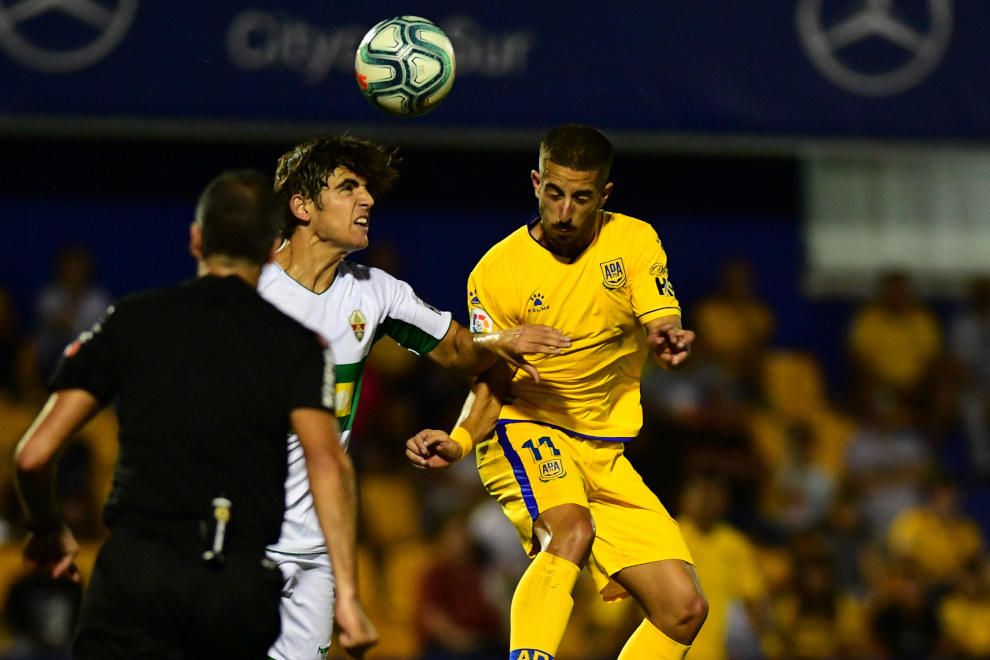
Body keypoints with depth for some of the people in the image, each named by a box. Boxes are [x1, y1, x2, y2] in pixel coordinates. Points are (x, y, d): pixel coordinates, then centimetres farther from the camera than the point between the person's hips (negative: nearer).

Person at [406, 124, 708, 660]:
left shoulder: (634, 241, 0)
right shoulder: (497, 271, -8)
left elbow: (663, 328, -13)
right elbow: (490, 386, -5)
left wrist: (666, 341, -38)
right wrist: (459, 441, -25)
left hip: (604, 453, 4)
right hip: (524, 434, -4)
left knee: (685, 609, -5)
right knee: (572, 530, -37)